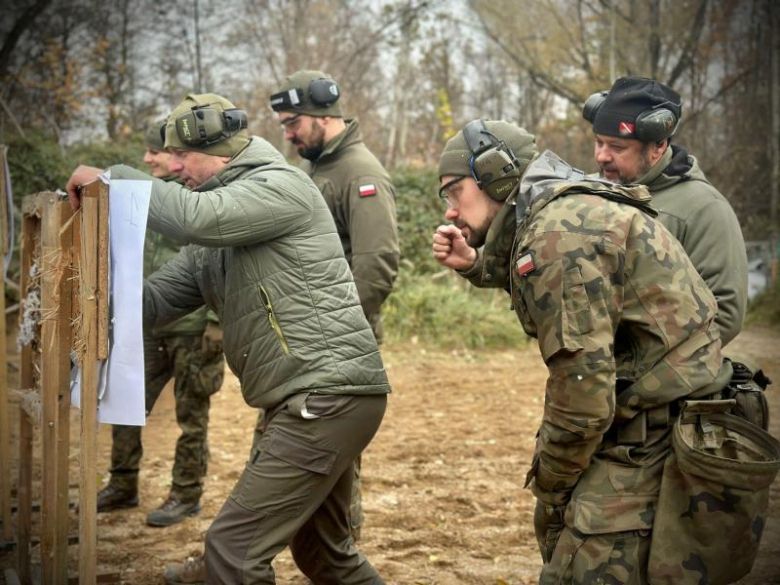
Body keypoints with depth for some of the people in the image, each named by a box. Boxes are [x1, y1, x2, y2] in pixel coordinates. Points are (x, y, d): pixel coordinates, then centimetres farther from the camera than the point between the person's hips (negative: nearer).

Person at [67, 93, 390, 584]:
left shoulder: (281, 186, -8)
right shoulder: (213, 238, 18)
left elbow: (196, 216, -24)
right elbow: (155, 300, 14)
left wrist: (113, 177, -12)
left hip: (330, 396, -10)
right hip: (320, 399, 10)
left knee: (233, 545, -10)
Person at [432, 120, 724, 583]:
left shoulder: (558, 232, -20)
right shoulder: (560, 212, 10)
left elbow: (583, 392, -23)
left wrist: (549, 486, -7)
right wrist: (472, 265, 10)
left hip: (650, 436, -10)